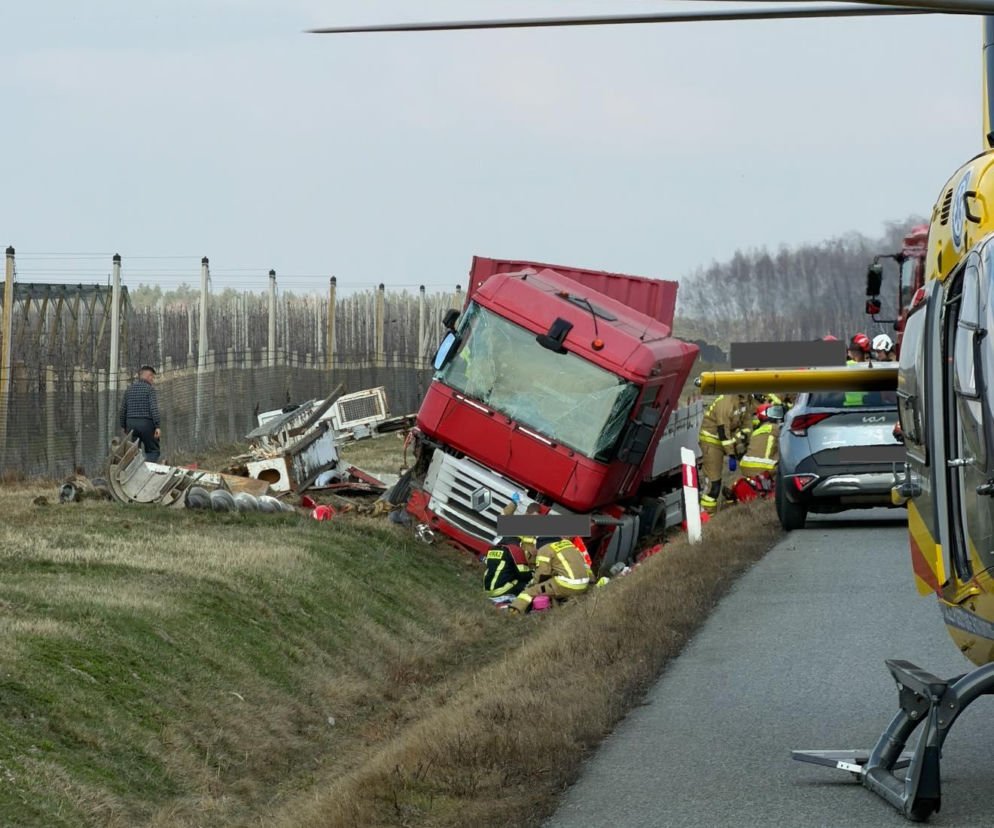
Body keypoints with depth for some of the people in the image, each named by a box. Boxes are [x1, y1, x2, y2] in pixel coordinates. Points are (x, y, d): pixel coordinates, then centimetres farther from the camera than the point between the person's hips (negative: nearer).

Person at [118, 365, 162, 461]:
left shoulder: (129, 389, 11)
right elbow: (154, 409, -15)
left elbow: (122, 410, 12)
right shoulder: (149, 389, -6)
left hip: (131, 424, 5)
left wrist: (124, 426, 21)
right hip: (146, 424, -5)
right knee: (153, 451, 2)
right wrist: (158, 426, -16)